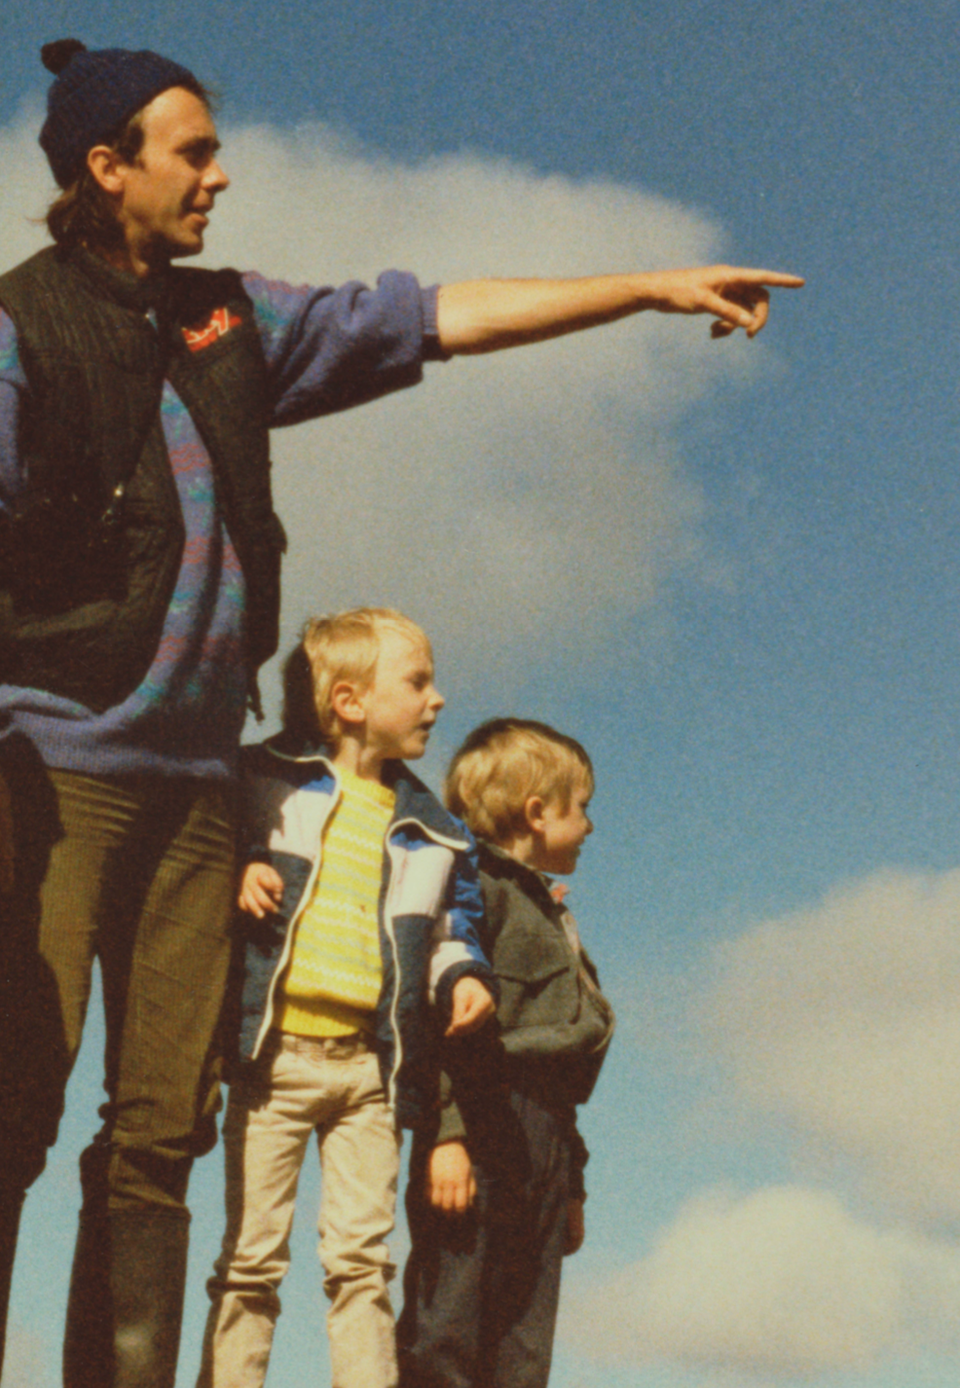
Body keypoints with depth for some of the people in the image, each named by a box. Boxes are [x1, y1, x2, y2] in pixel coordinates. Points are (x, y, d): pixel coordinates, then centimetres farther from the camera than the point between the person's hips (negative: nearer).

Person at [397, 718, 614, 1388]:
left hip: (543, 1137, 9)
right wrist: (446, 1132, -24)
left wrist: (572, 1182, 24)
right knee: (446, 1333, -12)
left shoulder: (551, 917, 27)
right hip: (482, 1125, -9)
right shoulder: (475, 887, -1)